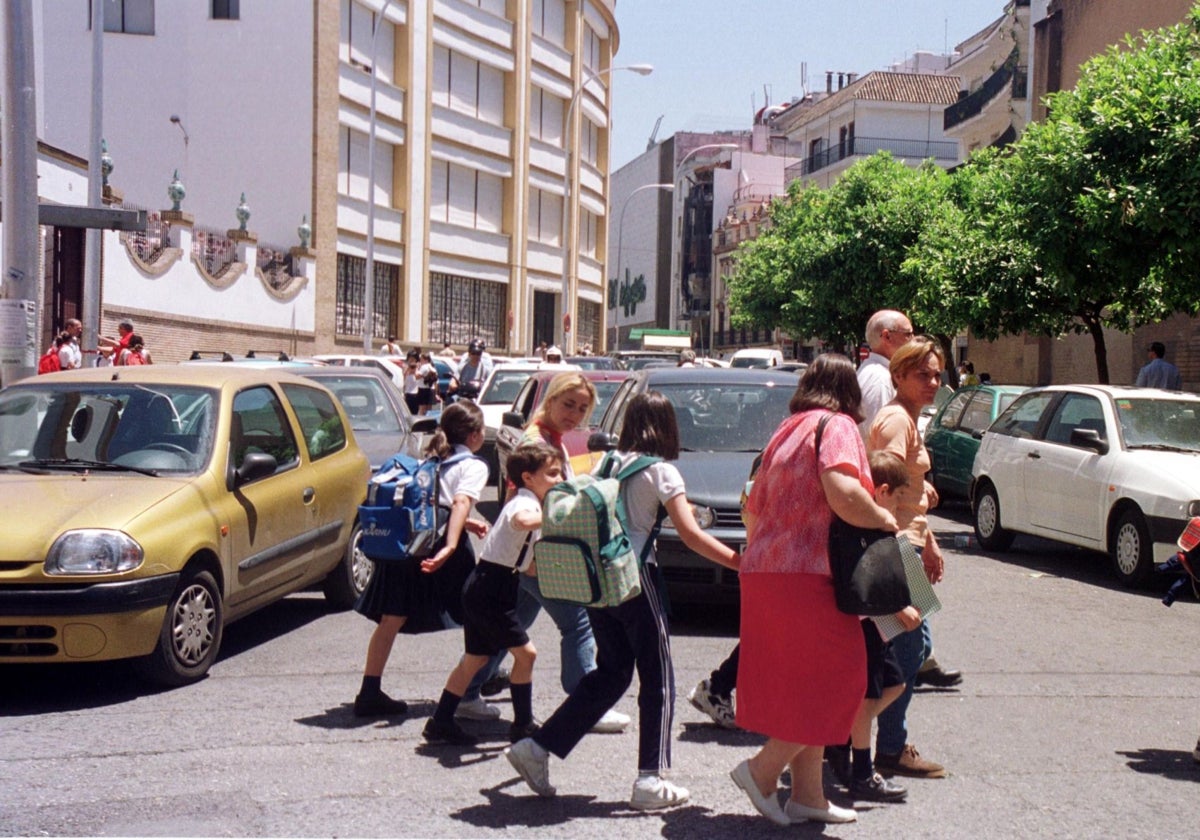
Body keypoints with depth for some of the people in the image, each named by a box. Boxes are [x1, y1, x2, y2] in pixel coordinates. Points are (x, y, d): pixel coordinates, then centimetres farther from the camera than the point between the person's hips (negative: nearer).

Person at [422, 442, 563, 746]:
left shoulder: (531, 505, 18)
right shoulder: (524, 503, -12)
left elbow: (529, 567, 19)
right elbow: (520, 521, -42)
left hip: (483, 588, 10)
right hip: (490, 588, -10)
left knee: (475, 658, 14)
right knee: (525, 652, -5)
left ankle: (441, 723, 19)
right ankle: (523, 725, 6)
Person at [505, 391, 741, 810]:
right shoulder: (661, 472, -6)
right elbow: (690, 534, -14)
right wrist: (739, 561, -13)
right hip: (636, 576, -6)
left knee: (610, 673, 16)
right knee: (657, 677, 4)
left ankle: (537, 747, 13)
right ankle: (652, 779, 2)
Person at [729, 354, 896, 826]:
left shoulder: (786, 431, 19)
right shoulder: (837, 426, -5)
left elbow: (754, 508, 24)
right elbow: (842, 493, -22)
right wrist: (883, 519, -6)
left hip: (763, 572, 9)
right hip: (806, 574, -9)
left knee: (801, 682, 15)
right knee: (837, 679, 0)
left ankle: (807, 794, 17)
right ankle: (763, 770, -1)